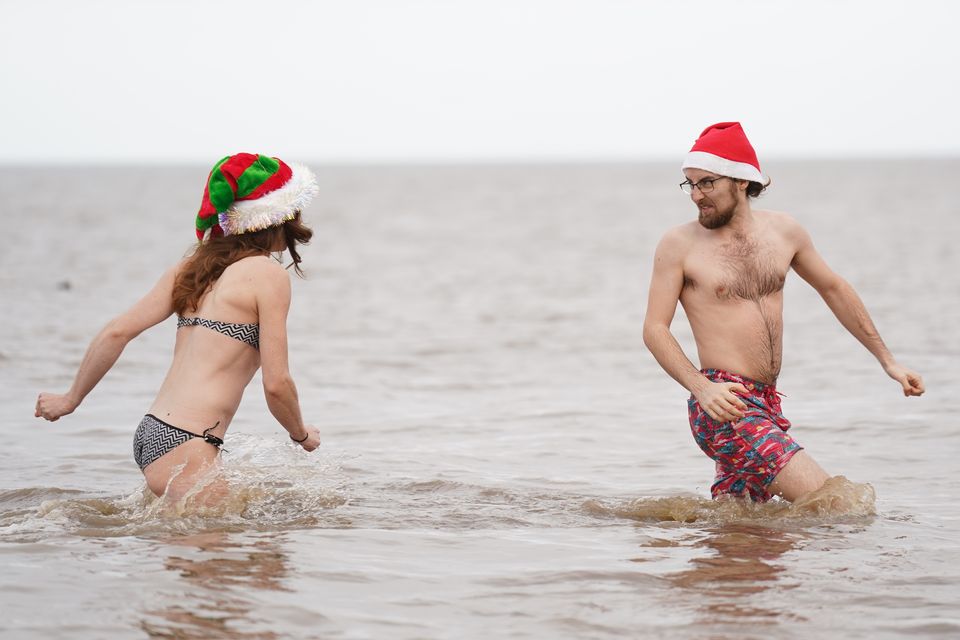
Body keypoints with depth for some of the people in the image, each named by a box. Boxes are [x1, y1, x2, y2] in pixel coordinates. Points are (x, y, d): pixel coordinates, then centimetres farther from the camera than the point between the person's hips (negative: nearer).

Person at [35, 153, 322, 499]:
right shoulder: (268, 274, -6)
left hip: (151, 433, 9)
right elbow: (275, 384, -9)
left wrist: (72, 399, 24)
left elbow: (116, 332, 12)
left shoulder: (193, 266, 15)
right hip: (184, 445, -9)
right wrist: (301, 434, 11)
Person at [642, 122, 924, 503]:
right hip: (724, 405, -6)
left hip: (766, 405, 6)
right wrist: (701, 388, -22)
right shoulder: (679, 246, -5)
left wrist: (886, 360, 21)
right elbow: (654, 329, -6)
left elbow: (833, 288, 21)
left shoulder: (783, 231, 8)